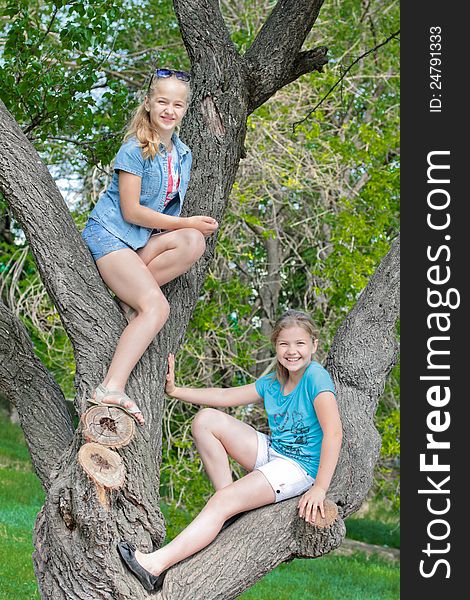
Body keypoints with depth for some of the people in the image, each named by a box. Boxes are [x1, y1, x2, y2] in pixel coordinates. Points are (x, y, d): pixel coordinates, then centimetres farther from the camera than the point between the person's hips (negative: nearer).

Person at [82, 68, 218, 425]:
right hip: (109, 234, -7)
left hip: (146, 240, 7)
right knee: (157, 307, -28)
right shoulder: (135, 150, -12)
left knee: (194, 243, -25)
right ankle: (110, 389, -35)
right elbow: (131, 211, -16)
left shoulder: (182, 154, 11)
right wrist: (185, 223, -14)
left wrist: (193, 230, 0)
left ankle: (129, 290, -15)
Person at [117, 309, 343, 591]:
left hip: (300, 467, -8)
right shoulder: (272, 383, 10)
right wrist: (175, 390, 9)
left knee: (223, 503, -25)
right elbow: (225, 396, 15)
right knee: (206, 419, -4)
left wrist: (319, 489, -30)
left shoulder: (316, 377, -15)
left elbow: (333, 432, -24)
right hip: (271, 451, 8)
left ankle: (156, 565, -36)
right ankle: (231, 506, -4)